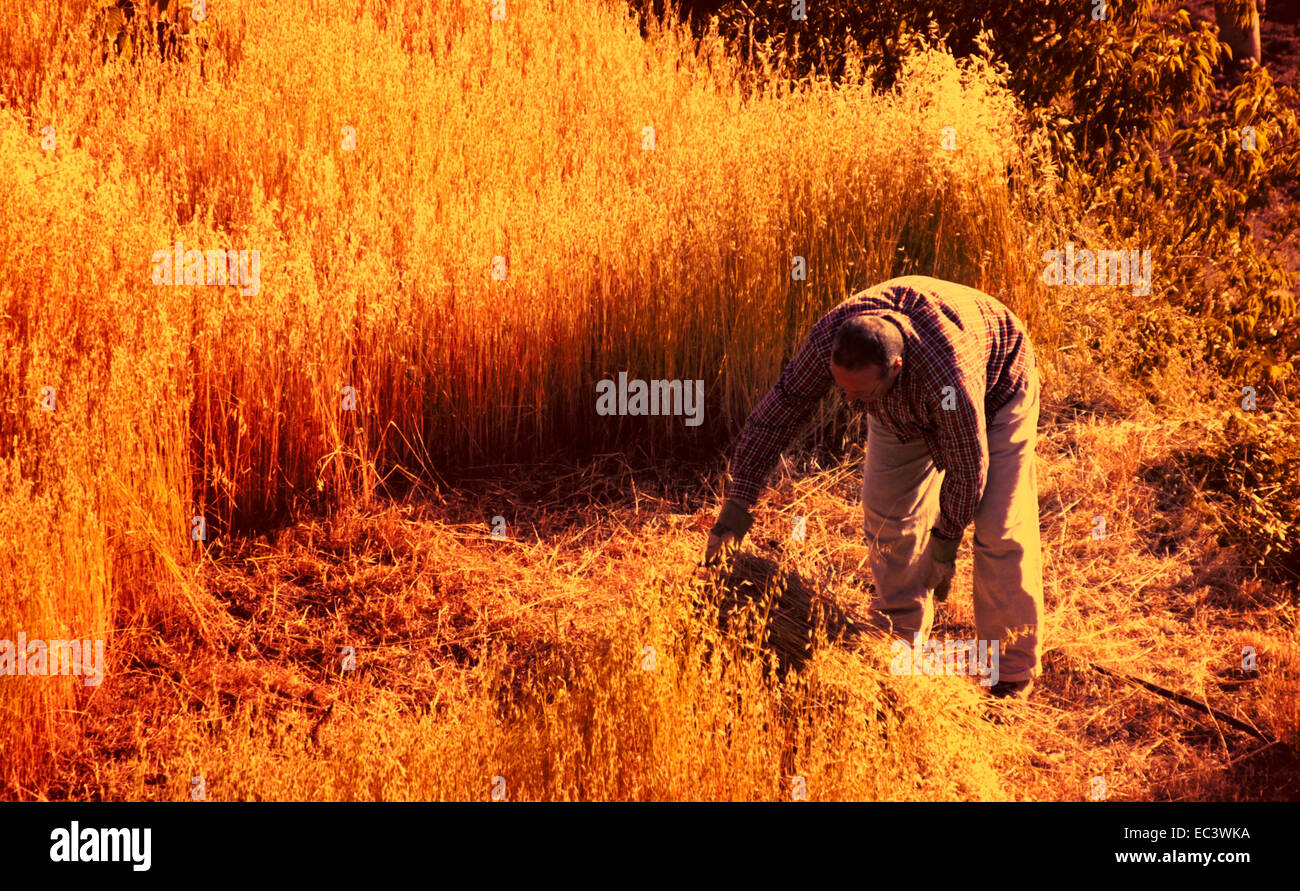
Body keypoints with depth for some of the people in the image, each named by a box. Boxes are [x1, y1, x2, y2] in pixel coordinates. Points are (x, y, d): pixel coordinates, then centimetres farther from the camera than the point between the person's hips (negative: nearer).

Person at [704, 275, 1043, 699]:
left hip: (995, 390, -5)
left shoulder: (948, 377, -47)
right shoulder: (828, 339, -35)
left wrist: (945, 543, -16)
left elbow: (966, 465, -31)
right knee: (888, 514, 0)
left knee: (1000, 529, -10)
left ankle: (1013, 674, 3)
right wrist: (738, 500, -25)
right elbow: (777, 411, -22)